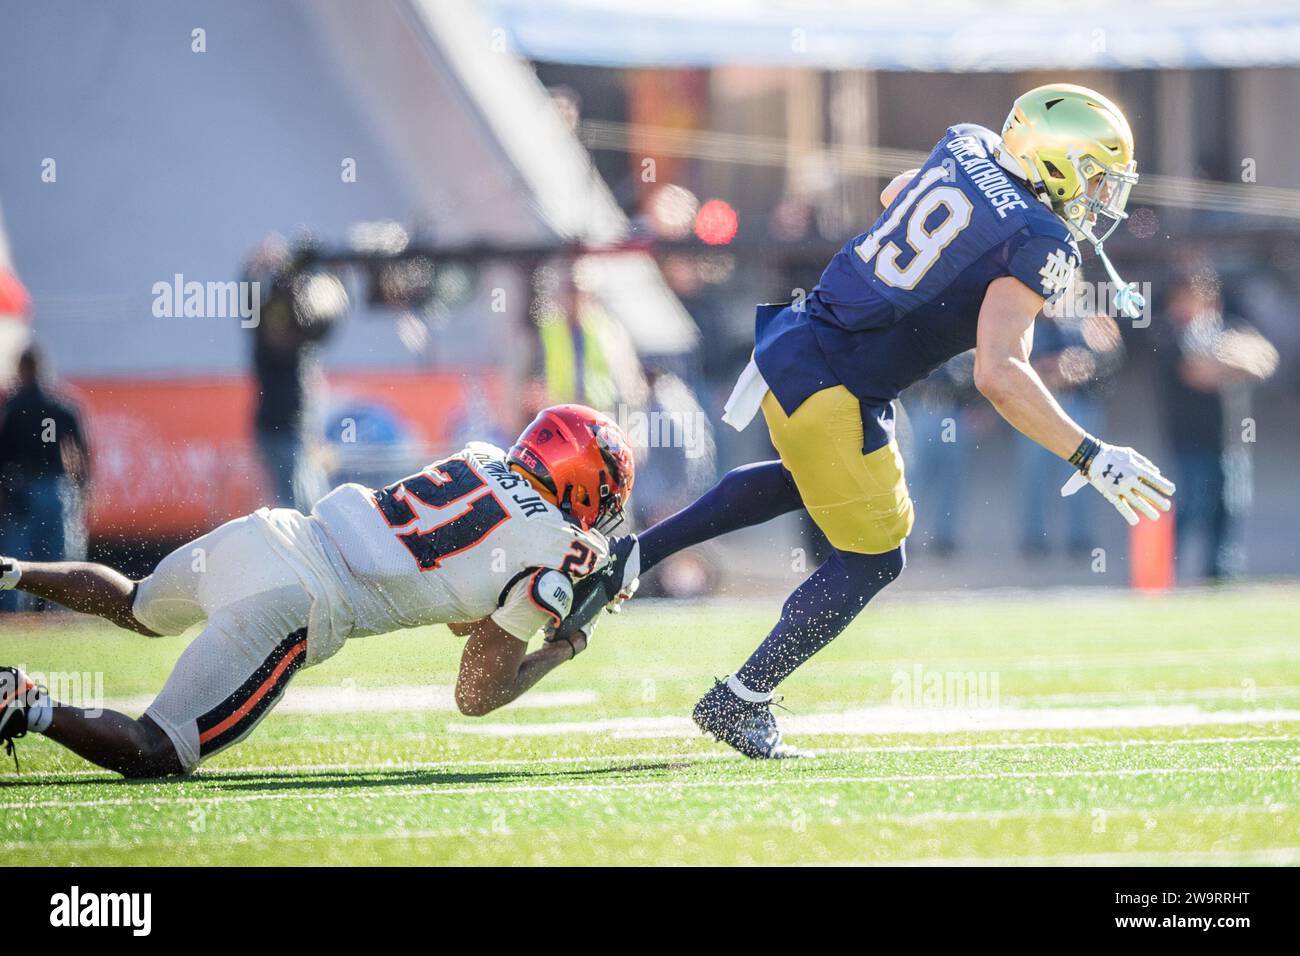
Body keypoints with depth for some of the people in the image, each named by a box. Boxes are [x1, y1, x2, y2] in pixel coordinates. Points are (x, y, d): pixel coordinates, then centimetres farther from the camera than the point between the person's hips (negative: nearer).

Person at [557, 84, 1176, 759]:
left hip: (789, 342, 9)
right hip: (832, 390, -9)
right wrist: (1091, 458, -25)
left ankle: (633, 555, 35)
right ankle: (739, 702, 16)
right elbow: (997, 375, -28)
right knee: (873, 559, 8)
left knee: (804, 481, 36)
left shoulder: (965, 147, 6)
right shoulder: (1039, 244, -17)